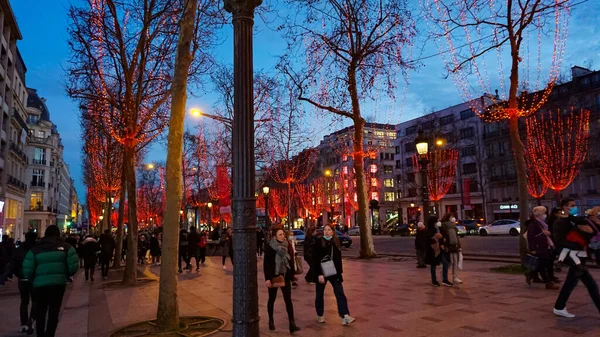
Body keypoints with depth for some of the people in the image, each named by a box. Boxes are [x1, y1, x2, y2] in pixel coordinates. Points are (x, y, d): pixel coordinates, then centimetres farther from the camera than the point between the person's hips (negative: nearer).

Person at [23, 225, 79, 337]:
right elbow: (73, 265, -4)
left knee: (40, 312, 17)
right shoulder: (65, 246, 4)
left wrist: (34, 279, 18)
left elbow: (27, 270, 0)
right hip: (58, 283, -1)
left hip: (40, 284, 1)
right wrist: (66, 275, 14)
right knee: (54, 312, 9)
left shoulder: (35, 249, 7)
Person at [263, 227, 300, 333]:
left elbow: (291, 260, 9)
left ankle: (292, 324, -3)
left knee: (288, 299, -2)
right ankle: (271, 320, 29)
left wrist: (292, 273, 13)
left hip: (285, 276, 3)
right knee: (272, 299, 12)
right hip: (273, 276, -3)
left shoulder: (287, 245, 0)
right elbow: (266, 264, -12)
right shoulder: (269, 247, -12)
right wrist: (267, 278, -16)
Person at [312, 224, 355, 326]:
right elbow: (315, 260, -13)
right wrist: (319, 274, -18)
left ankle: (345, 316, -8)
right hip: (321, 272, -3)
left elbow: (338, 258, 10)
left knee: (340, 293, -6)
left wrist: (340, 271, 5)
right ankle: (320, 315, 26)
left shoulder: (336, 242, 4)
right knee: (320, 294, 9)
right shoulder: (319, 243, -9)